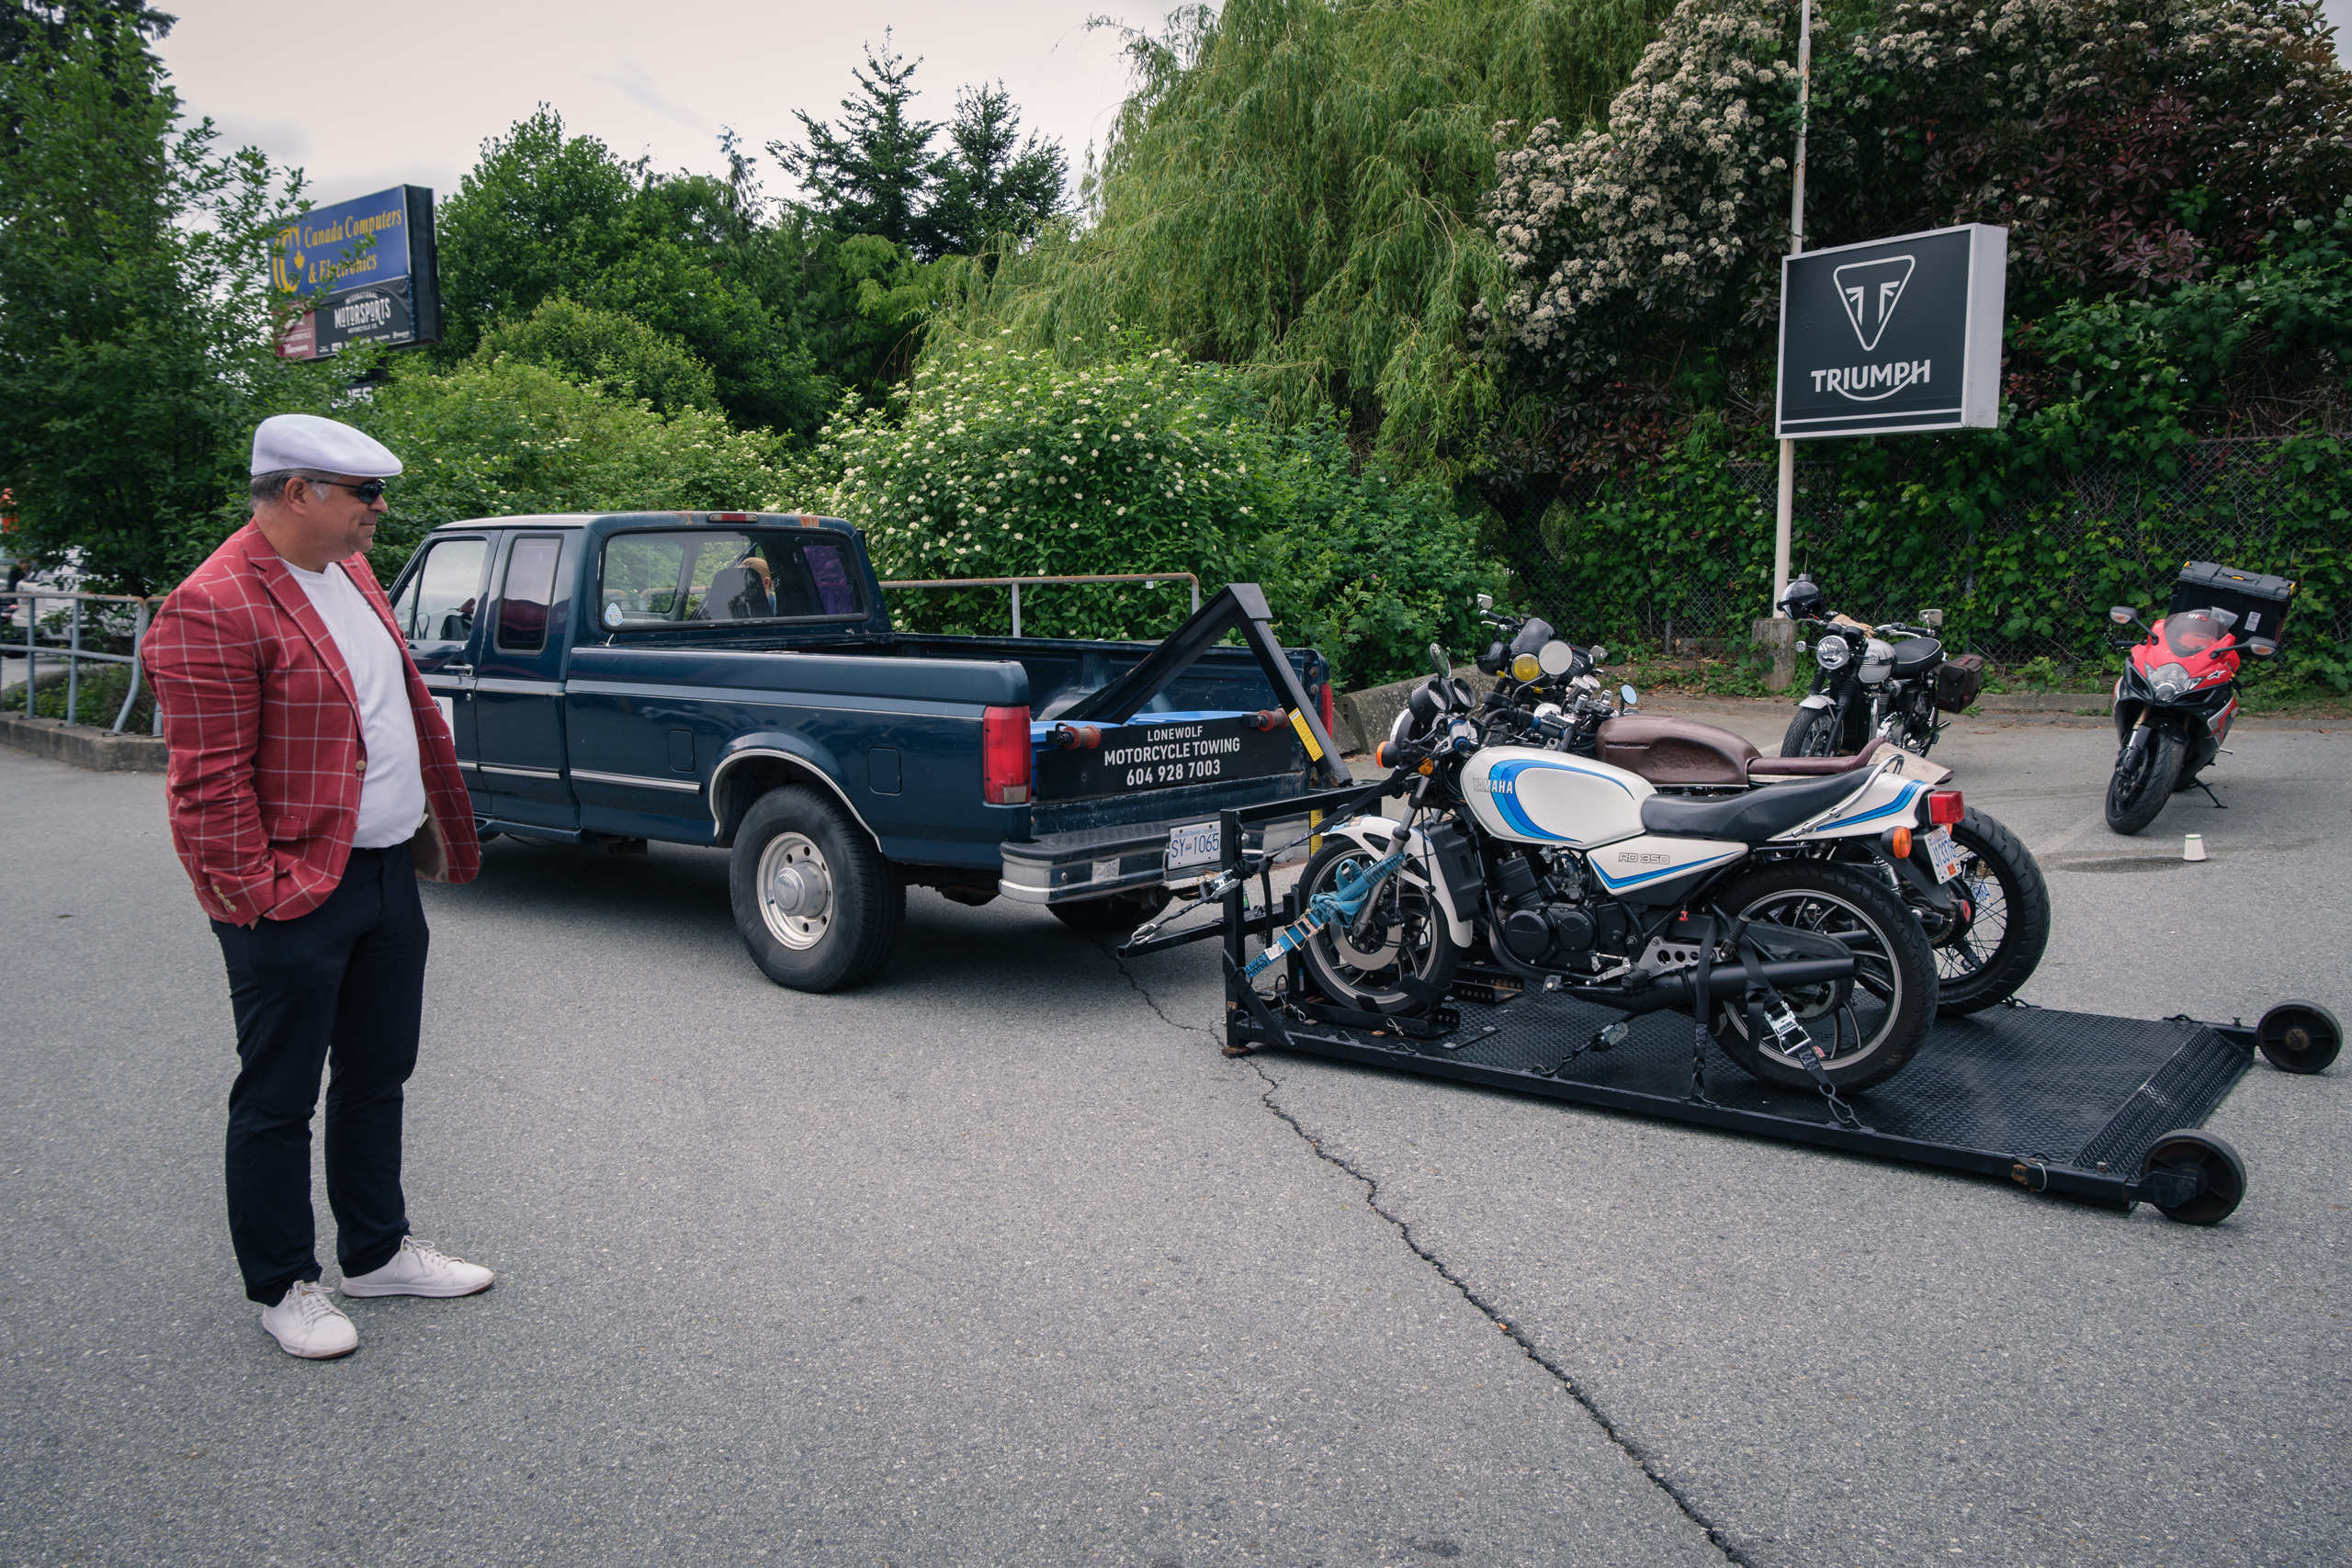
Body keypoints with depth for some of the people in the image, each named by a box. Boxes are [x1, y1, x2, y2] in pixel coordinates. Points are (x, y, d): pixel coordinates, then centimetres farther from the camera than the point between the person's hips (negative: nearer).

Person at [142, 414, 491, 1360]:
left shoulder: (349, 571, 10)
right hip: (298, 899, -9)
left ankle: (378, 1252, 34)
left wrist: (439, 829, 18)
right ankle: (282, 1286, 23)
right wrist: (257, 897, -19)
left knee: (376, 1077, 19)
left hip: (389, 874, 9)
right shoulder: (213, 609, -18)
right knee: (279, 1100, 7)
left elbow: (402, 704, 19)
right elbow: (209, 783, -19)